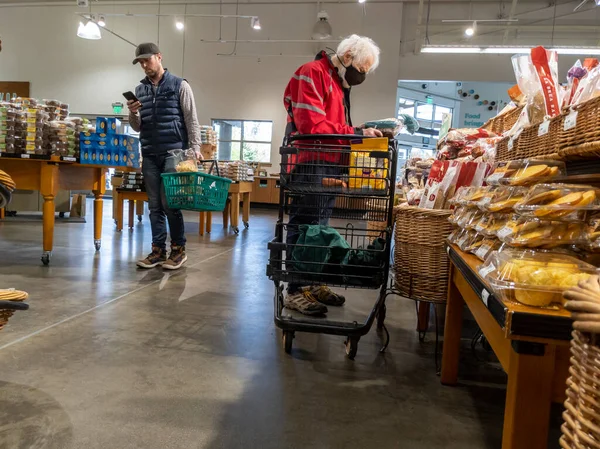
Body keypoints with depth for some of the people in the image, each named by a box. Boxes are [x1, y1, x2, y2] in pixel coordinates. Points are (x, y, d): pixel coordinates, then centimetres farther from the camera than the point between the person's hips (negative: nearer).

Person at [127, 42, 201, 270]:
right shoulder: (140, 90, 15)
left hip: (173, 153, -5)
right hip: (149, 155, 5)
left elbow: (191, 120, -2)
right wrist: (133, 114, -4)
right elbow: (138, 127, 17)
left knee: (169, 203, -8)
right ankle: (158, 250, 12)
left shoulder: (180, 85, 2)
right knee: (154, 205, 6)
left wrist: (195, 148, -13)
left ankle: (178, 249, 4)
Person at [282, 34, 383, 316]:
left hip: (330, 166, 10)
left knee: (319, 227, 13)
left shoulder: (339, 82, 21)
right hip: (310, 164, -10)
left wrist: (363, 133, 6)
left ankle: (312, 284, 22)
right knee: (304, 226, -5)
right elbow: (311, 124, -21)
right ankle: (295, 291, 2)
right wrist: (356, 133, -19)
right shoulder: (313, 73, -10)